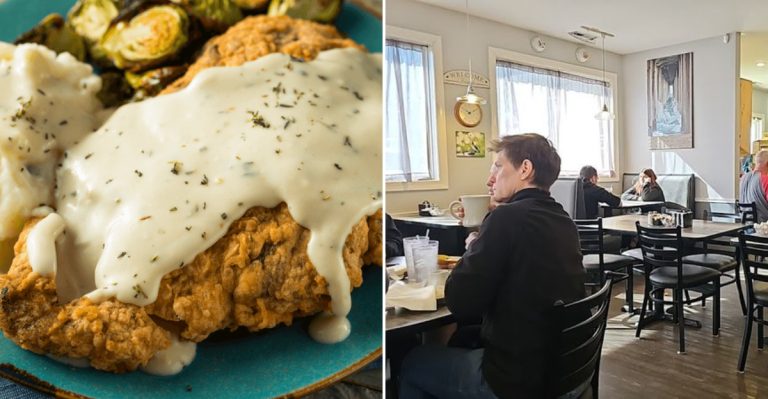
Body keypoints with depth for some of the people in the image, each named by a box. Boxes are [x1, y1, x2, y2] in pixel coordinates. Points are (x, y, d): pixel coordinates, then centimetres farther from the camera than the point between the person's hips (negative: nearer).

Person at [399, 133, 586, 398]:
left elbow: (459, 304, -18)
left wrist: (473, 247, -3)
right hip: (558, 363, 8)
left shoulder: (508, 217, -21)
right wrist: (474, 260, 4)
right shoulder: (564, 220, 5)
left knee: (412, 363, 12)